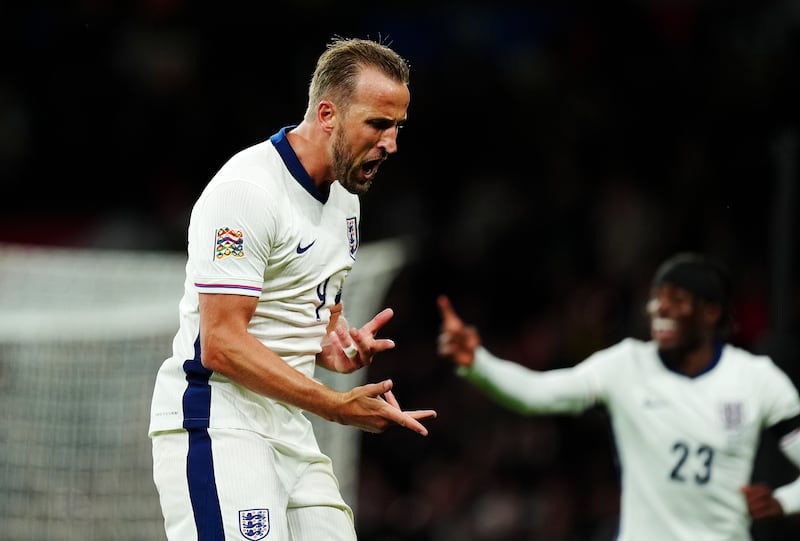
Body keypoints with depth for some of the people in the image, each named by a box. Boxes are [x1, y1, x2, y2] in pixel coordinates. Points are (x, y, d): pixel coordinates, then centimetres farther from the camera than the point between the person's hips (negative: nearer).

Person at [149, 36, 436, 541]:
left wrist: (339, 343, 4)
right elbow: (221, 344, -20)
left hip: (291, 431, 9)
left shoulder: (345, 198, 15)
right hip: (216, 426, -9)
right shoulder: (245, 191, -14)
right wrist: (337, 406, -23)